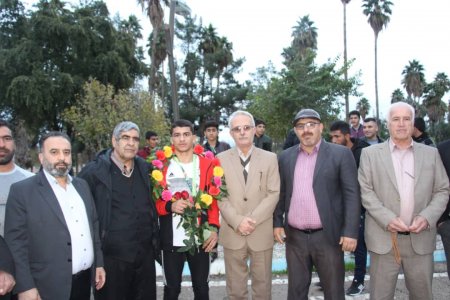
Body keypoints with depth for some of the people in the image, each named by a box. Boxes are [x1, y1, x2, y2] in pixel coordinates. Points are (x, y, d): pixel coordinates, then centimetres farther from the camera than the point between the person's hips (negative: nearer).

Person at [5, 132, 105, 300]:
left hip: (85, 280, 5)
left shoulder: (82, 185, 9)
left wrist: (99, 263, 13)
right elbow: (15, 242, -11)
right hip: (49, 286, -5)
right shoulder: (22, 190, -8)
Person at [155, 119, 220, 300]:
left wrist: (214, 227, -9)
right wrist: (170, 206, -18)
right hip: (172, 239, 0)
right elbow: (154, 201, 2)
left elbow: (214, 199, 4)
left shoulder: (207, 165, 2)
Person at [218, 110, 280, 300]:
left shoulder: (270, 158, 3)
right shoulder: (221, 159, 3)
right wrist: (238, 221, -13)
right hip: (232, 233, 0)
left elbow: (274, 193, -3)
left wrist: (252, 220, -14)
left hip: (262, 233, 0)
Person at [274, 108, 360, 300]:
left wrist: (350, 232, -13)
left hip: (328, 236, -3)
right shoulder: (285, 157, 8)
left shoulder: (341, 154, -4)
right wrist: (277, 223, 5)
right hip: (294, 236, 3)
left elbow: (352, 194, -7)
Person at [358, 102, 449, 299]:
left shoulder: (431, 153, 9)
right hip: (384, 237, -2)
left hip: (420, 238, 2)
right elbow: (366, 191, -2)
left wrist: (427, 217, -10)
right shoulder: (370, 153, 3)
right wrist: (387, 219, -15)